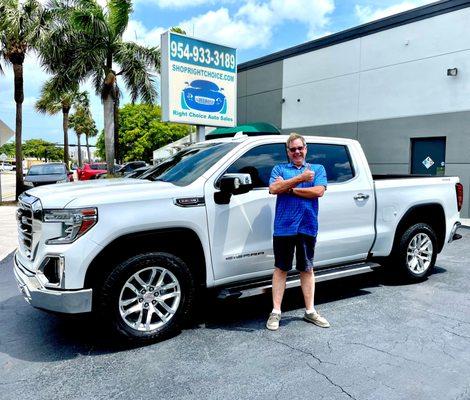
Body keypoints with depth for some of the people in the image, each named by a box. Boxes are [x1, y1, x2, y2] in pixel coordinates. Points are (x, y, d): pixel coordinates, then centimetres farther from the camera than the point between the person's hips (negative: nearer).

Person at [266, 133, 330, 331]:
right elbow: (273, 189, -8)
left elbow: (318, 191, -7)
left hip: (307, 226, 1)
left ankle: (310, 311, 22)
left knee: (307, 269, 11)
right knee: (281, 268, 6)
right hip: (283, 226, 0)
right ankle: (276, 312, 13)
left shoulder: (318, 169, 11)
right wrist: (300, 178, -13)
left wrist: (288, 188, -8)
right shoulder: (279, 169, 11)